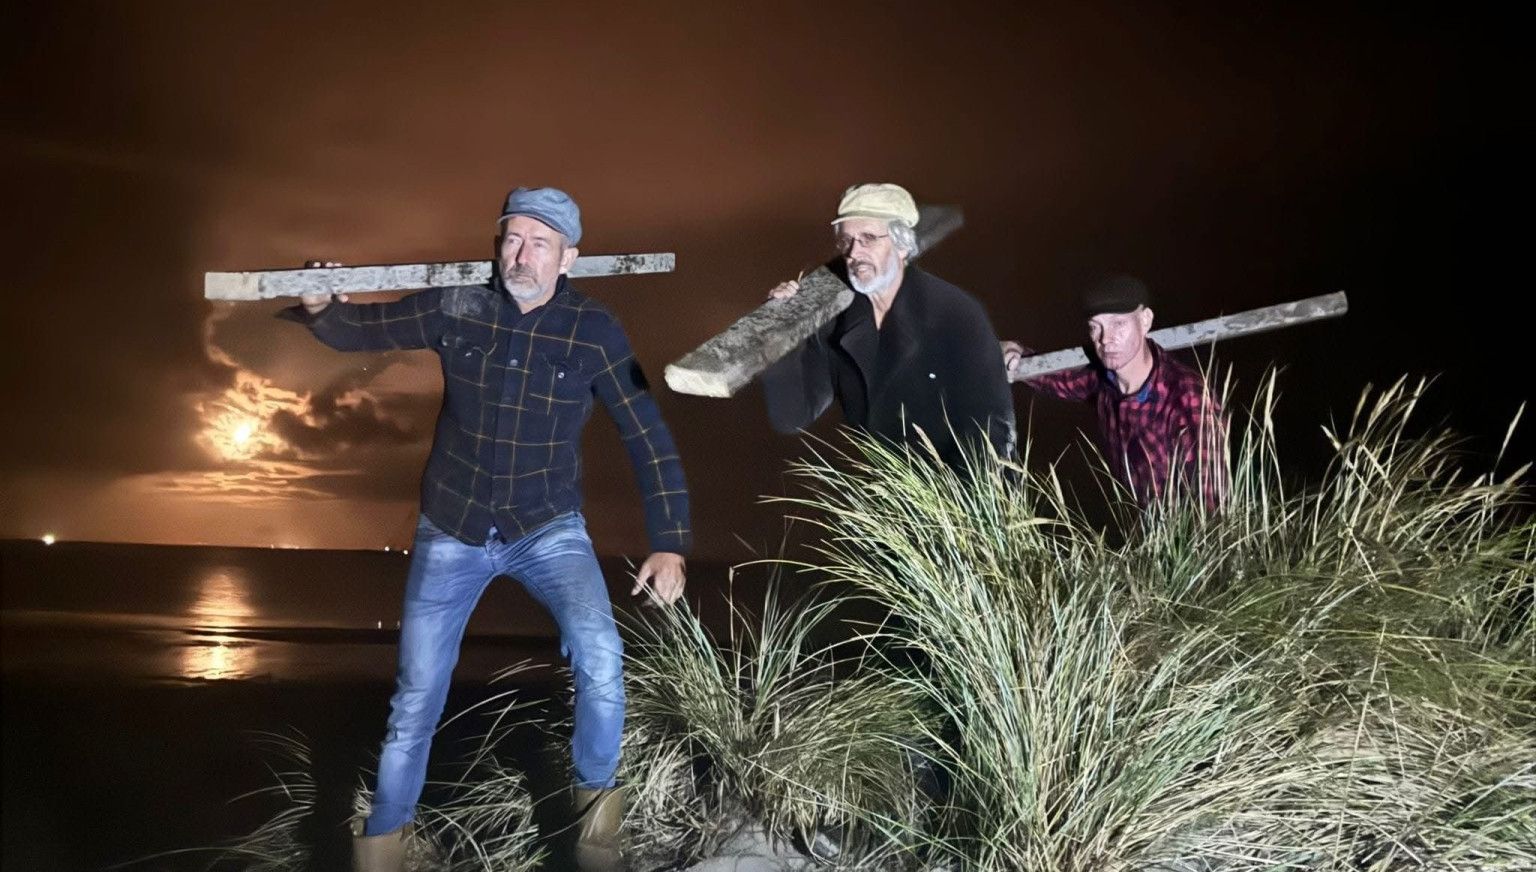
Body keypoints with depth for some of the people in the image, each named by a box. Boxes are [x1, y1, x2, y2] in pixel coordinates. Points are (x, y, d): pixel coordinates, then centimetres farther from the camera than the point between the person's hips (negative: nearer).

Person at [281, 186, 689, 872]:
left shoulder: (595, 332, -12)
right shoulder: (454, 308, -9)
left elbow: (648, 437, -9)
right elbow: (360, 330, 2)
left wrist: (668, 544, -13)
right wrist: (320, 309, -23)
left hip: (549, 529, -1)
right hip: (451, 533, 1)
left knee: (600, 657, -24)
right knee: (416, 698, 6)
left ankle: (596, 804, 5)